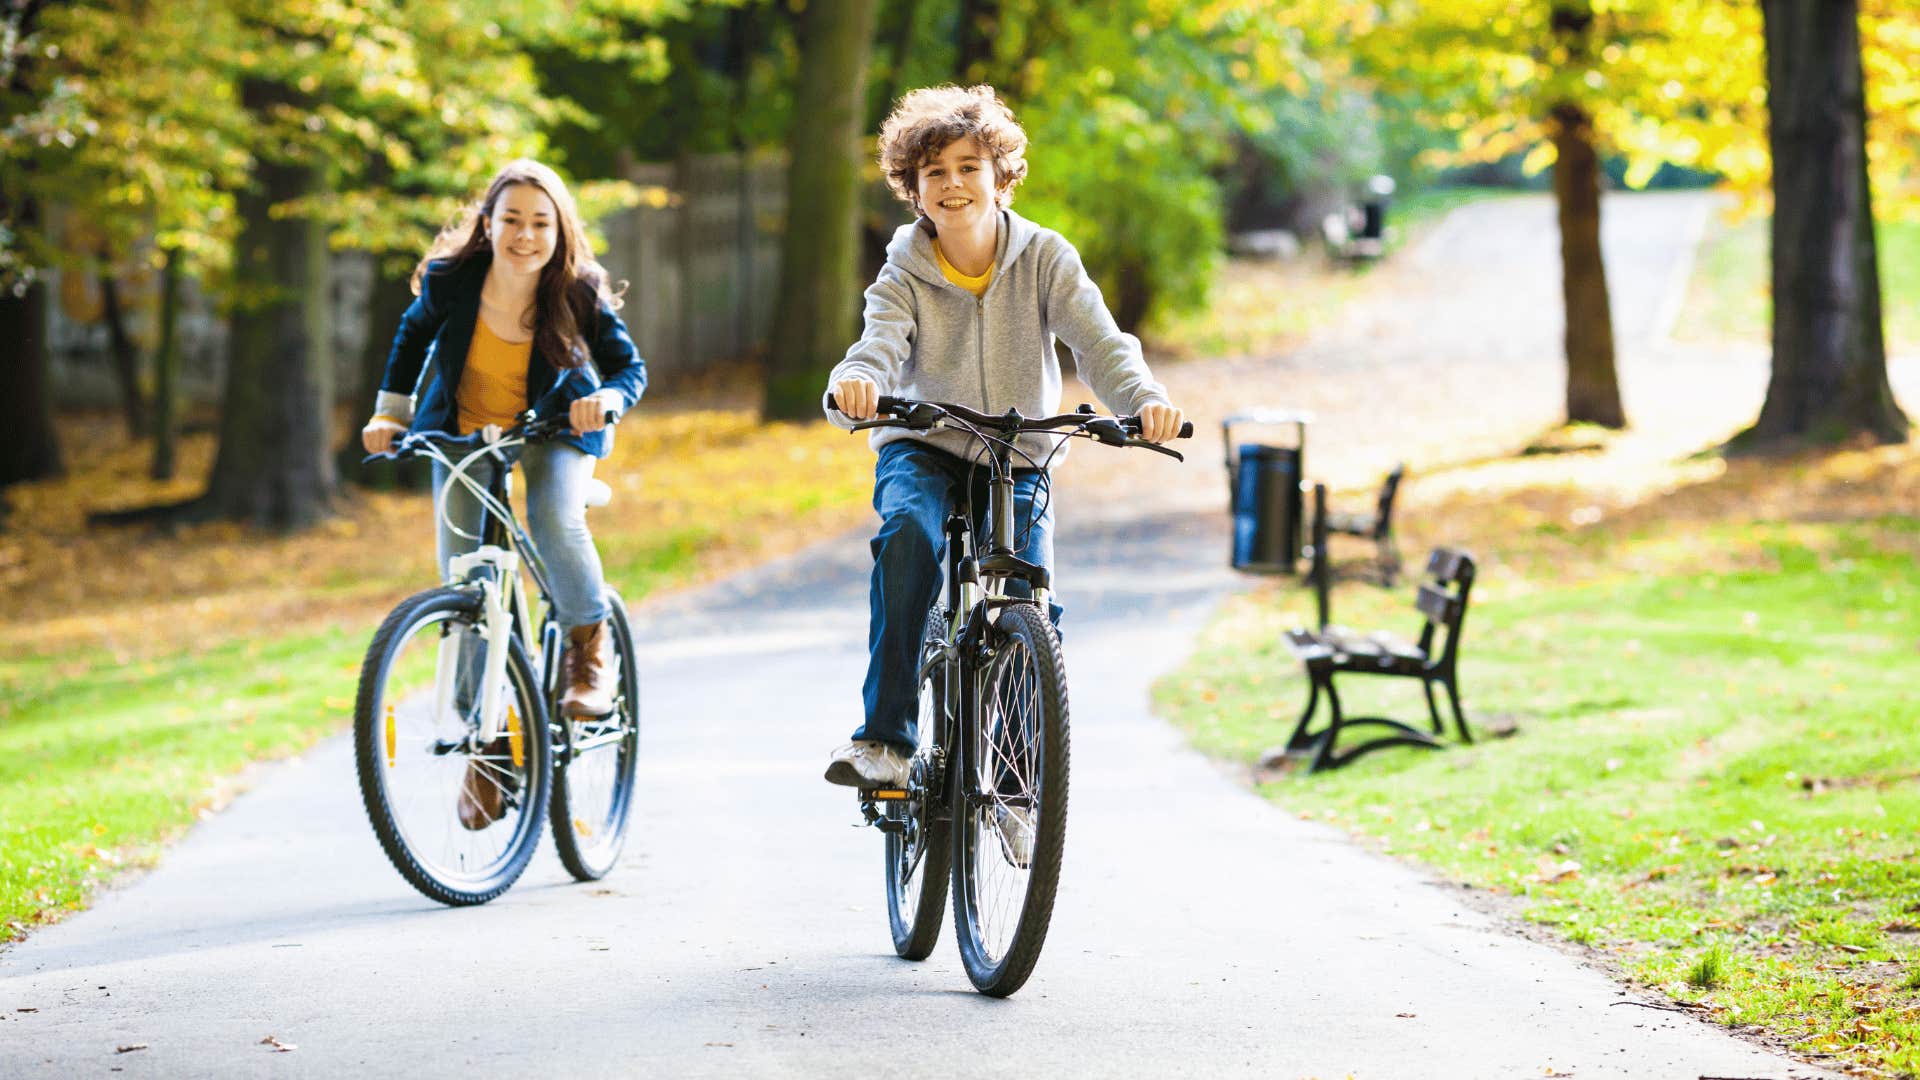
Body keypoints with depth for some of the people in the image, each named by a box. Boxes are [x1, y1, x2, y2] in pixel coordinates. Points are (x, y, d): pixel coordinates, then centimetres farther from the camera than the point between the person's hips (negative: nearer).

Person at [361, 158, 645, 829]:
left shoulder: (579, 294, -23)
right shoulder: (450, 281, -21)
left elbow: (630, 367, -14)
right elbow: (414, 334, 1)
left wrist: (606, 398, -36)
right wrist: (390, 410, -4)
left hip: (555, 427, -1)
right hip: (462, 431, 2)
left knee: (555, 522, -31)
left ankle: (589, 646, -2)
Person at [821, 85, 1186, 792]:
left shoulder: (1043, 258, -6)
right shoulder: (904, 276, -7)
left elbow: (1098, 342, -18)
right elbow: (879, 344, -24)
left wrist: (1144, 399, -40)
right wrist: (853, 386, -50)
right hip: (921, 448, -1)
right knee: (908, 534, -34)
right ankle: (885, 737, -34)